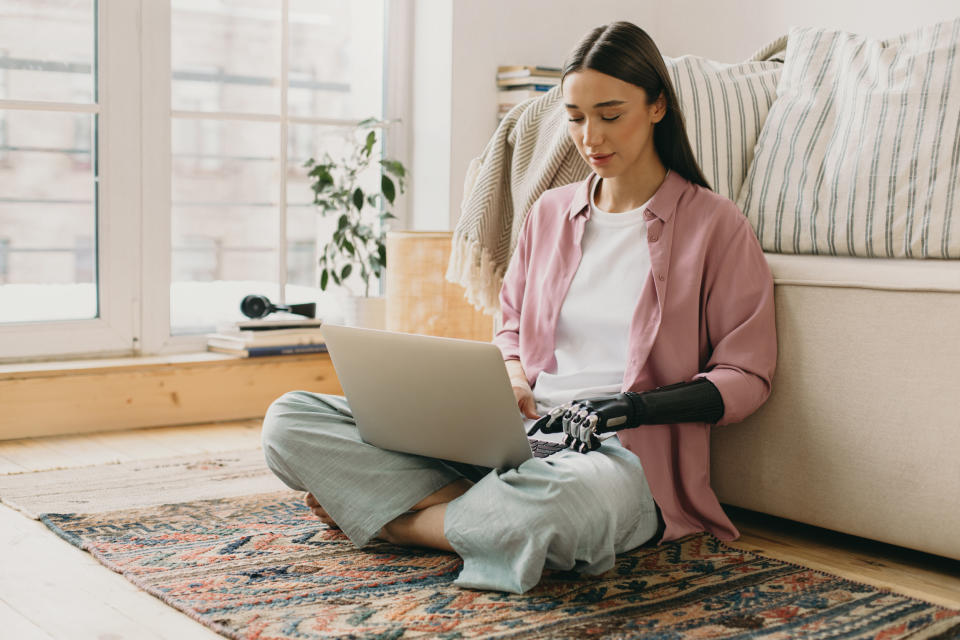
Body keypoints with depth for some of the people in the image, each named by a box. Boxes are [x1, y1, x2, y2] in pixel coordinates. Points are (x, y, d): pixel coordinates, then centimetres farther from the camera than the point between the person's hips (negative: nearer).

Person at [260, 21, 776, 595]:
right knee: (289, 422, -9)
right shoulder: (550, 212, 18)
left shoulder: (715, 225, 2)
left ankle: (392, 520, -16)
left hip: (626, 452, -4)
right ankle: (477, 507, -18)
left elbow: (747, 377, 1)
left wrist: (639, 406, -14)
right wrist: (513, 381, 3)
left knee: (569, 497, -46)